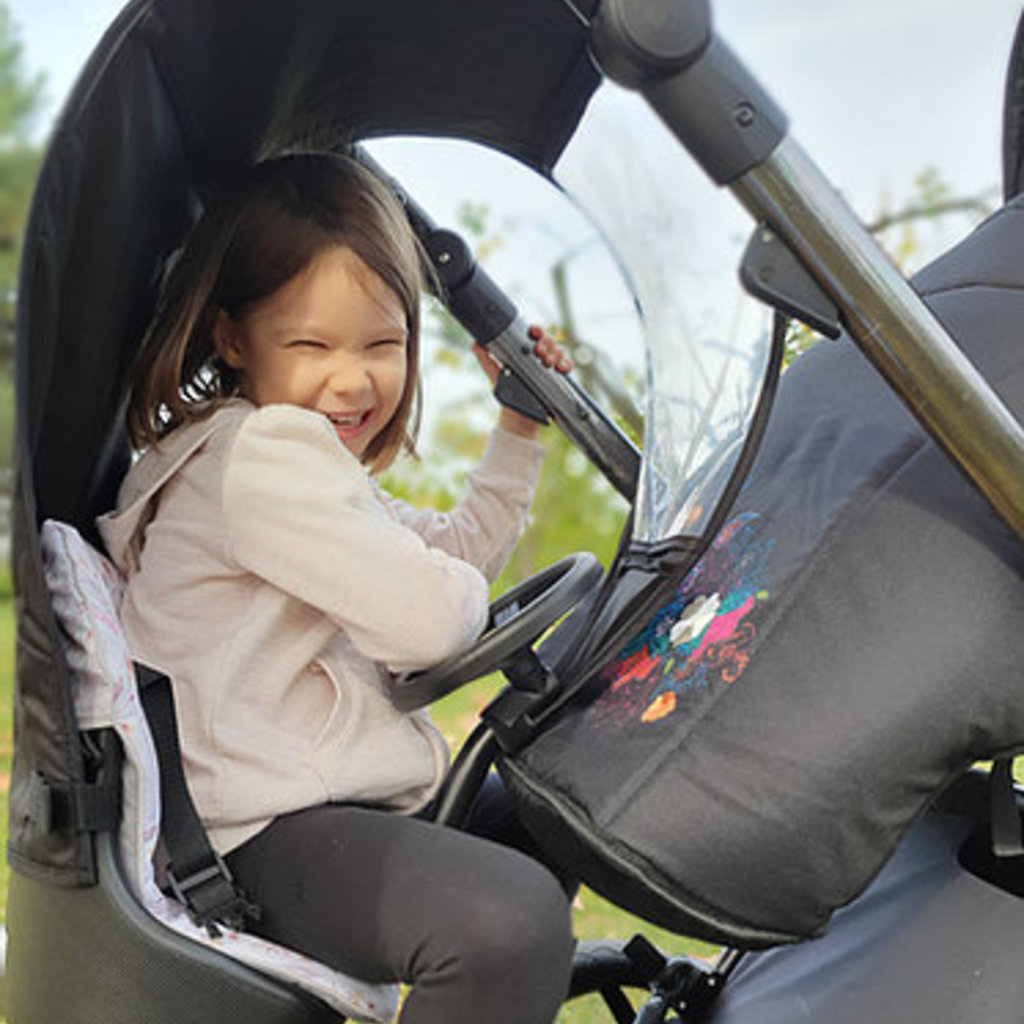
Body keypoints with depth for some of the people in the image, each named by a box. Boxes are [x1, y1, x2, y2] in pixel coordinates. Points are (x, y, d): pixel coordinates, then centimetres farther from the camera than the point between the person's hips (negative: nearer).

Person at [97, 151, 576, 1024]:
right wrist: (464, 593, 1)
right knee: (512, 925, -35)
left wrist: (519, 430, 22)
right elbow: (428, 618, -23)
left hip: (360, 799, 11)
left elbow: (458, 551, 28)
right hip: (269, 840, -11)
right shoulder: (258, 450, -17)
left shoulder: (311, 462, 19)